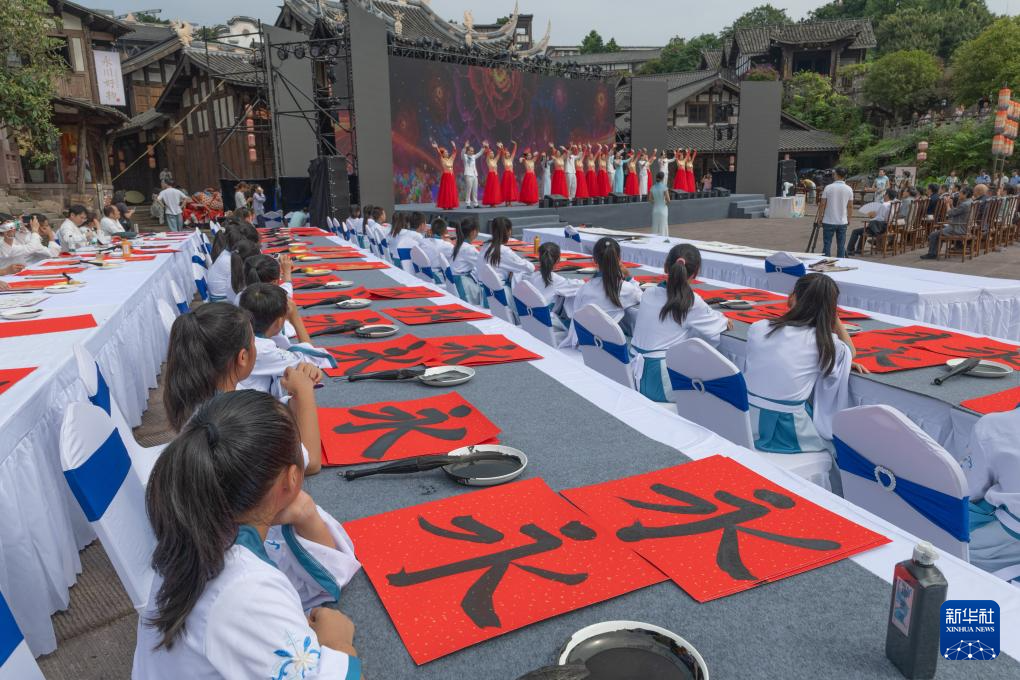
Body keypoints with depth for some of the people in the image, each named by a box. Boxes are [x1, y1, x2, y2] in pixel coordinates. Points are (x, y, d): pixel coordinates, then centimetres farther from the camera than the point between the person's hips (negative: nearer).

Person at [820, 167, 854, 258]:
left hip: (828, 221, -2)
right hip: (842, 222, 2)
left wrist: (820, 218, 6)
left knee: (827, 245, 3)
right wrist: (849, 218, 17)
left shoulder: (828, 188, -8)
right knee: (841, 246, 7)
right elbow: (850, 207, 4)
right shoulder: (849, 189, -1)